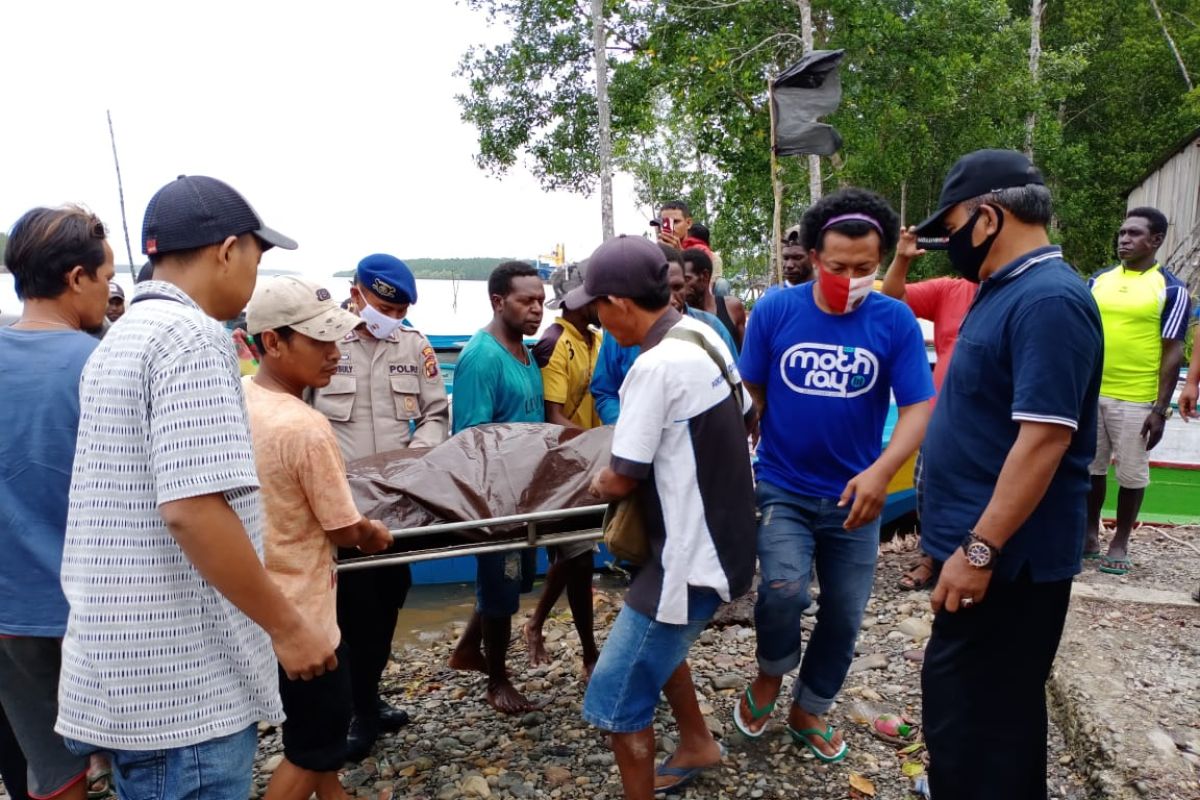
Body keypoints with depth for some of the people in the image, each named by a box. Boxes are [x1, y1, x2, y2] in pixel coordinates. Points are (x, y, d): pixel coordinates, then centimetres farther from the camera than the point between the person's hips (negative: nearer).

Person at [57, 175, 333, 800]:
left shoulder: (117, 342, 13)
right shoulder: (192, 335, -18)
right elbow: (193, 507, -26)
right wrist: (287, 625, -18)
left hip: (128, 665, 10)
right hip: (184, 677, -9)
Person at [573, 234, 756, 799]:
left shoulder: (655, 367, -25)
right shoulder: (704, 335, 2)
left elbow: (622, 481, -18)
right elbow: (743, 418, 16)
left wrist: (597, 485, 4)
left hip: (692, 557, -10)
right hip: (724, 537, 10)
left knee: (615, 700, 1)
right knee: (655, 643, 30)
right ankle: (697, 744, 48)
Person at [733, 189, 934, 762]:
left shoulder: (896, 322, -9)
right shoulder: (775, 310, -8)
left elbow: (919, 407, -12)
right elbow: (750, 392, 2)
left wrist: (881, 473, -27)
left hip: (853, 495, 2)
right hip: (782, 488, -1)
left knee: (844, 615, 12)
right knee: (783, 589, -21)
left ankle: (809, 712, 37)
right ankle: (770, 674, 14)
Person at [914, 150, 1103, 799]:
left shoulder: (1048, 299, -20)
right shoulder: (1007, 290, 12)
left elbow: (1045, 438, -26)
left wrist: (979, 549, -25)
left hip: (1007, 555, -10)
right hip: (987, 544, 10)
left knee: (972, 715, 1)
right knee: (988, 707, 23)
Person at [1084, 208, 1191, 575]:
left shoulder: (1171, 289, -5)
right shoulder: (1098, 281, 7)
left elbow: (1172, 352, -7)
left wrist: (1160, 409, -11)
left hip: (1136, 400, -4)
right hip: (1090, 393, 4)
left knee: (1132, 474, 7)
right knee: (1091, 468, 12)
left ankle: (1120, 542, 21)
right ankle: (1090, 534, 26)